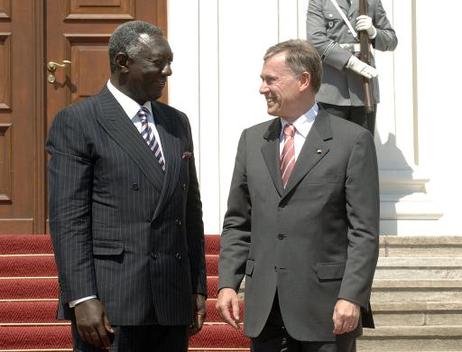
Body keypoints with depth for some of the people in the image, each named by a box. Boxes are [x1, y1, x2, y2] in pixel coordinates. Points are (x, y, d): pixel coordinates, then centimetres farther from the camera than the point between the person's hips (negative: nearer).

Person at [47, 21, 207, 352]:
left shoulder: (177, 122, 15)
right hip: (109, 301, -5)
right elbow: (68, 218, -9)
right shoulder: (76, 122, -4)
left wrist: (198, 287, 13)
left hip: (173, 300, 5)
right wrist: (82, 298, -16)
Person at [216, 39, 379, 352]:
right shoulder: (252, 140, 12)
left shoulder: (353, 141, -3)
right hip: (264, 306, 4)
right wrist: (228, 283, 3)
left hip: (326, 305, -4)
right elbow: (237, 223, 14)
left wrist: (351, 297, -14)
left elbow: (364, 231, -6)